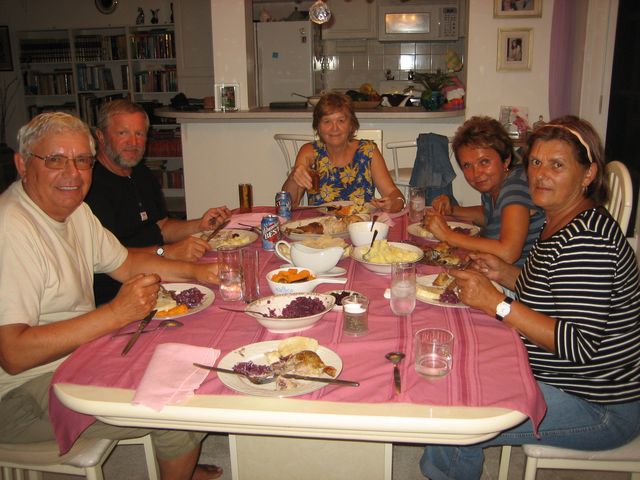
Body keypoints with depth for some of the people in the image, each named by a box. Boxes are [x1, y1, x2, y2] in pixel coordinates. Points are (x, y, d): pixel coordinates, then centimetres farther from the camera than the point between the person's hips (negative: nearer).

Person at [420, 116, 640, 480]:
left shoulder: (586, 239, -26)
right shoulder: (561, 224, 5)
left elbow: (581, 345, -29)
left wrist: (497, 303, -28)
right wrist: (504, 273, 1)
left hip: (600, 409, -10)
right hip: (554, 380, 10)